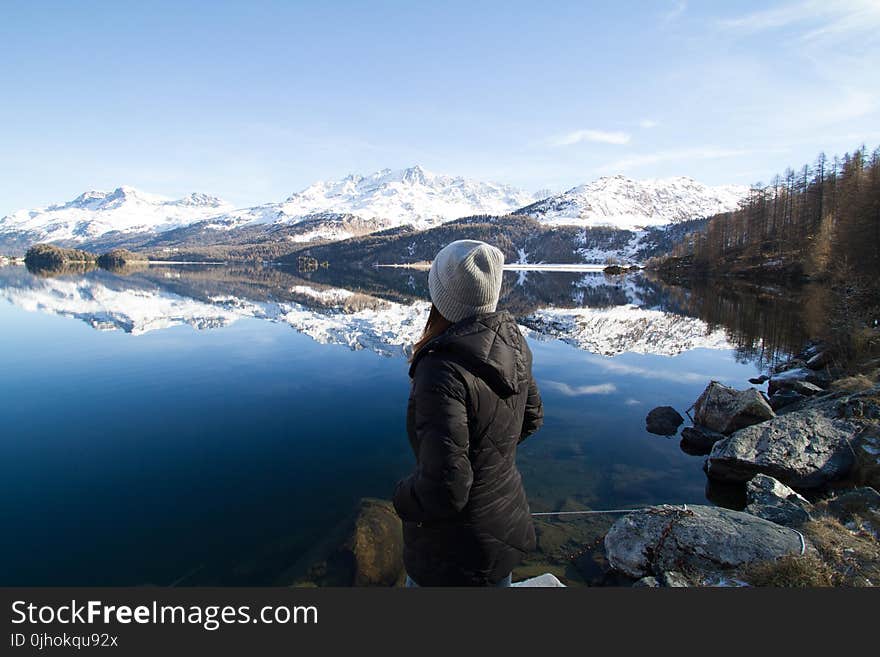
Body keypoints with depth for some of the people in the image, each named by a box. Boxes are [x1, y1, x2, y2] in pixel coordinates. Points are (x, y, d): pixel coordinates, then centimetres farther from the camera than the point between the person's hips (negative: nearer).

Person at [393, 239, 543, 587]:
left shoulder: (444, 371, -33)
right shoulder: (509, 341, -9)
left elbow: (444, 490, -31)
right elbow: (531, 418, 7)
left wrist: (403, 498, -11)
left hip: (453, 555, -6)